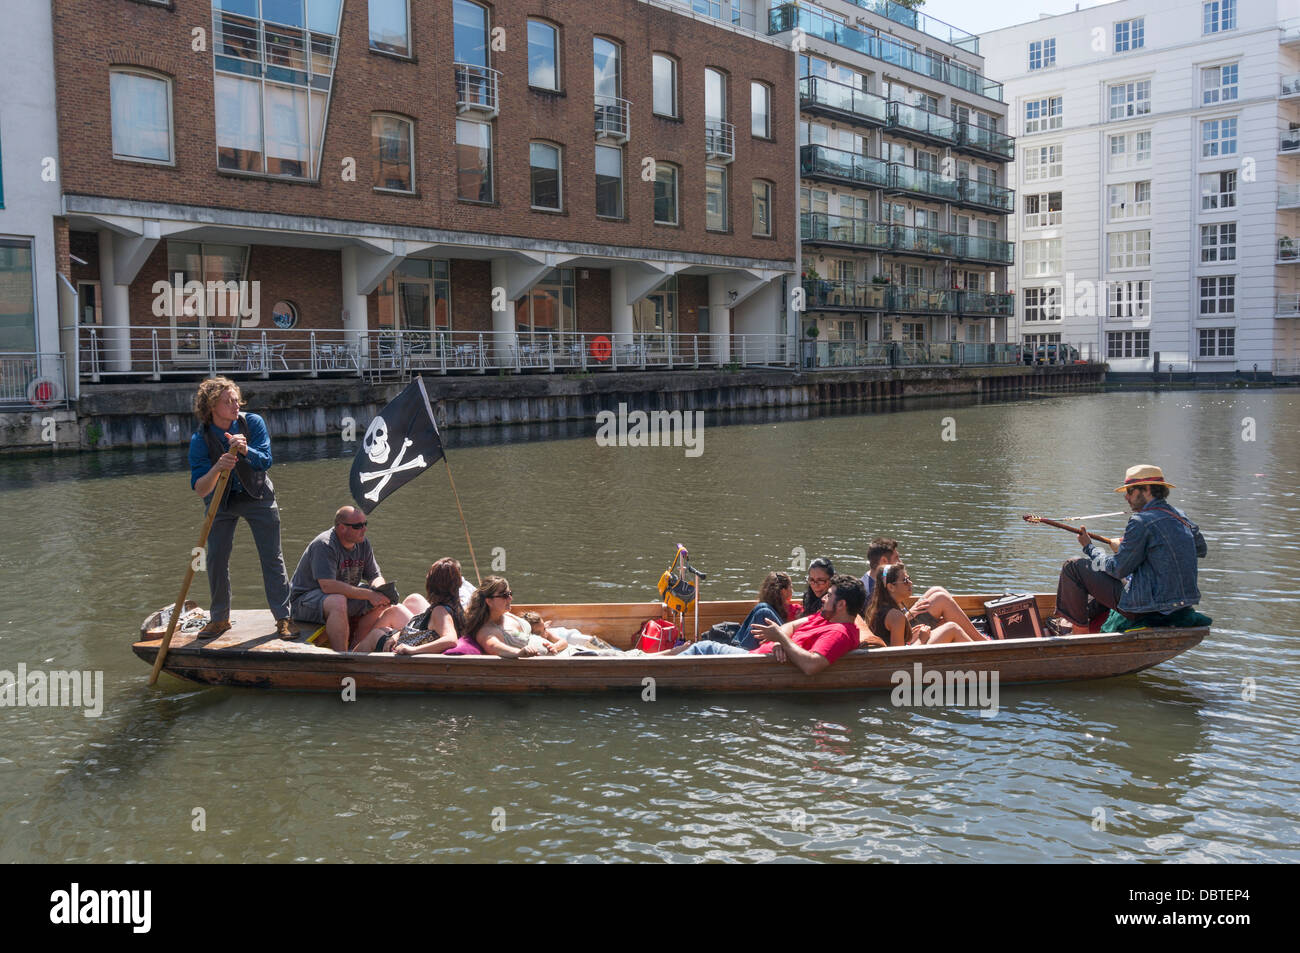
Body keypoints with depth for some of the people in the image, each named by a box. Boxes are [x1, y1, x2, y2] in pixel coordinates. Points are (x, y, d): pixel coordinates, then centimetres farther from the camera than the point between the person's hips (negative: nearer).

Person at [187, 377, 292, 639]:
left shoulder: (253, 423, -16)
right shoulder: (200, 439, -18)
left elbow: (265, 461, -23)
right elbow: (199, 489, -23)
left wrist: (245, 450, -42)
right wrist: (217, 469, -42)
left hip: (258, 497, 0)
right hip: (221, 502, 0)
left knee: (272, 558, -3)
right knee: (216, 559, -1)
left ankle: (283, 618, 4)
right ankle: (219, 618, 16)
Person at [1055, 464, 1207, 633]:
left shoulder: (1142, 521, -18)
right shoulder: (1180, 516, 7)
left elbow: (1118, 569, -13)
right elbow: (1201, 550, 25)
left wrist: (1089, 547, 3)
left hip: (1150, 606, -9)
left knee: (1072, 566, -2)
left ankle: (1080, 631, 8)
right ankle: (1092, 627, 39)